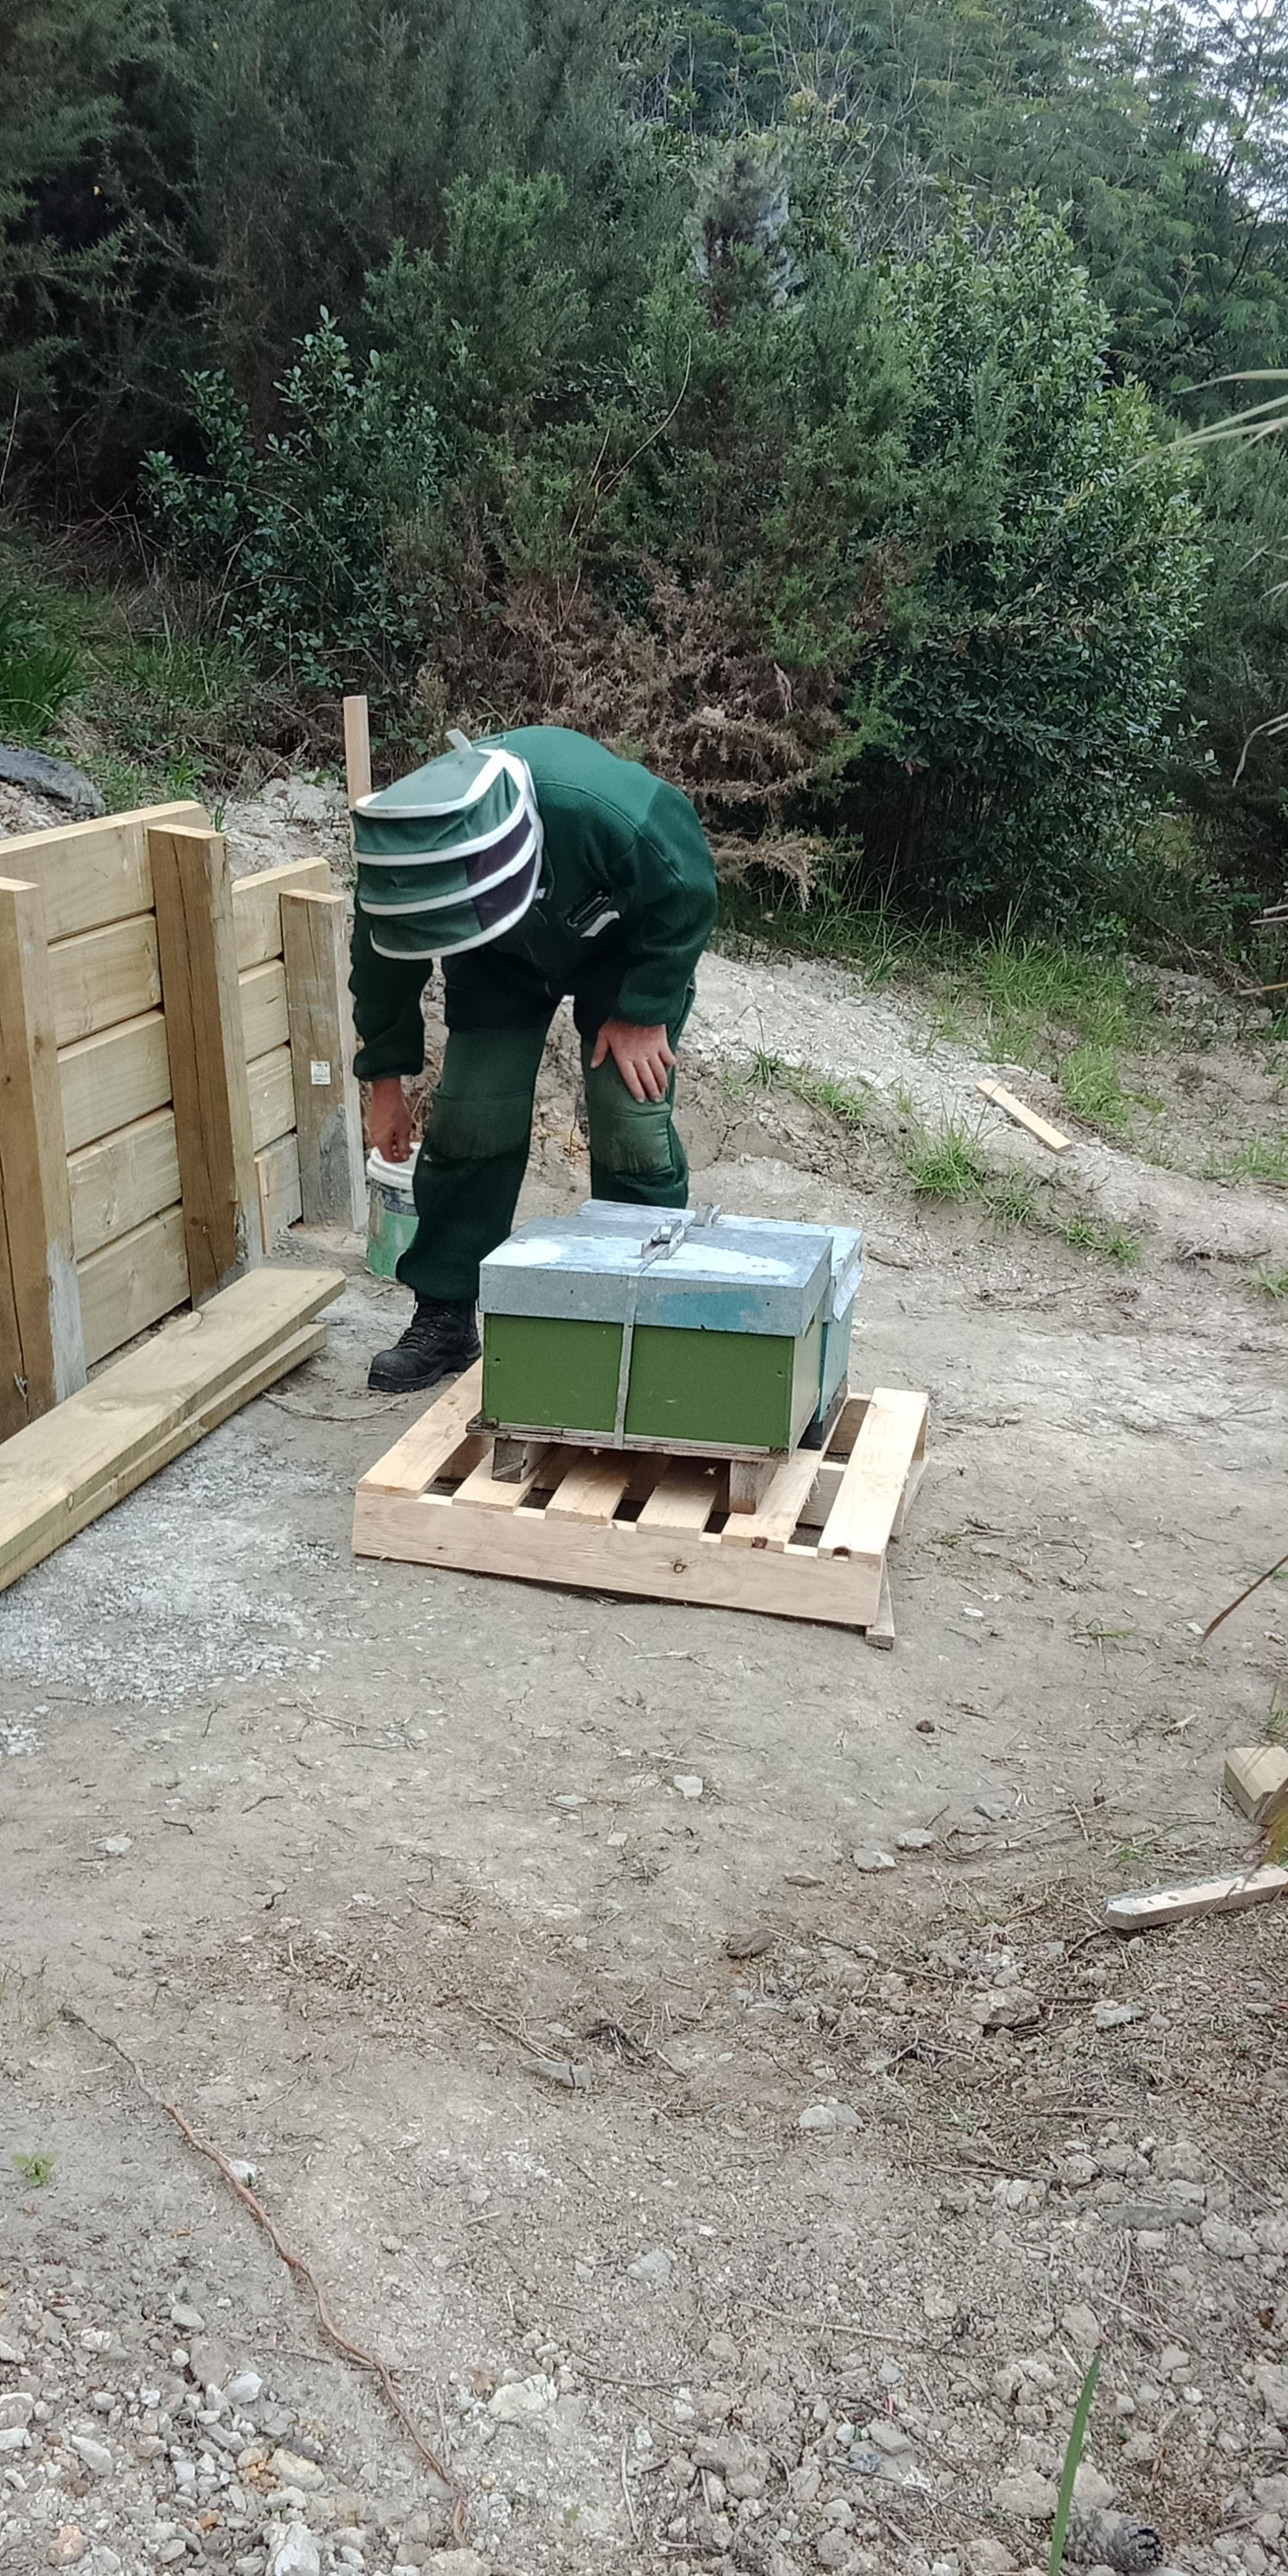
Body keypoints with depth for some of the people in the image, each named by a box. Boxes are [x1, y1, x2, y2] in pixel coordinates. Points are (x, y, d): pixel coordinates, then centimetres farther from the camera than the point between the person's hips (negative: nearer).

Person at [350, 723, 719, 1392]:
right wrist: (386, 1082, -2)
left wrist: (643, 1011, -19)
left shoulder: (612, 810, -44)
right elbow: (384, 966, -10)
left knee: (632, 1123, -11)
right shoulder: (401, 855, -32)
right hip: (502, 962, 3)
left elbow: (688, 898, -22)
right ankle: (443, 1318, 8)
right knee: (469, 1119, -6)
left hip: (625, 946, -2)